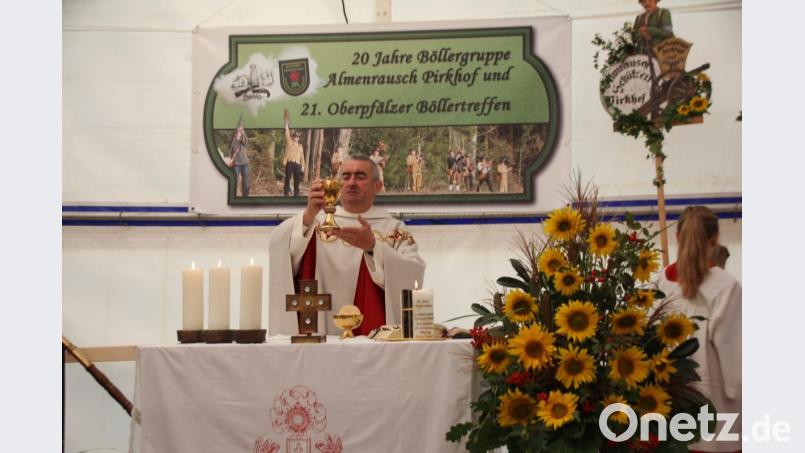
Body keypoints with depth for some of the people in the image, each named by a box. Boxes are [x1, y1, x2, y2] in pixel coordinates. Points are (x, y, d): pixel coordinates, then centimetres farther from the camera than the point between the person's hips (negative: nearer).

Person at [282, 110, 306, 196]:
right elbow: (287, 131, 2)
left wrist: (303, 166, 10)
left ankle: (296, 194, 10)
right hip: (289, 163, -3)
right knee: (288, 178, -5)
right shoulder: (289, 142, 8)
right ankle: (286, 194, -5)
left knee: (297, 180, 4)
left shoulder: (300, 146, 18)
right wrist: (286, 119, -5)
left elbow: (302, 157, 17)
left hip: (297, 164, 3)